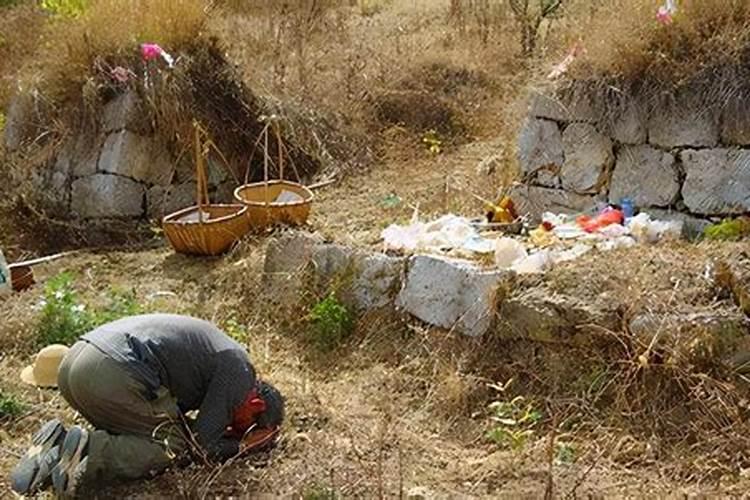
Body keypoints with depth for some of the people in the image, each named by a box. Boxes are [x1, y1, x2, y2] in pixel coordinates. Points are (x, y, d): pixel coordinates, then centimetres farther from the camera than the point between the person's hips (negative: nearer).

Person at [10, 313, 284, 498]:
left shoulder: (218, 352, 27)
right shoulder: (239, 372, 0)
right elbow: (204, 446, -1)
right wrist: (246, 445, 14)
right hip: (113, 376, -9)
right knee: (171, 447, 4)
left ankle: (58, 446, 4)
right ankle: (89, 452, -11)